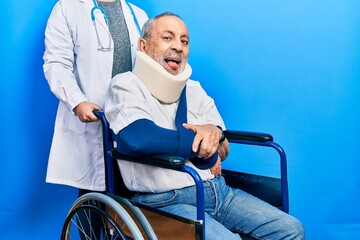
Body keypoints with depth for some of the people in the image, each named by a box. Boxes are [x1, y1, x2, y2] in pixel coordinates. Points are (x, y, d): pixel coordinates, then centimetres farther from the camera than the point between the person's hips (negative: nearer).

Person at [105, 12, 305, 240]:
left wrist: (214, 133, -12)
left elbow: (223, 151, 14)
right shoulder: (126, 84, -5)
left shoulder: (194, 89, 14)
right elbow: (137, 139, -28)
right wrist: (202, 146, -13)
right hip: (167, 201, -6)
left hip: (219, 191, 7)